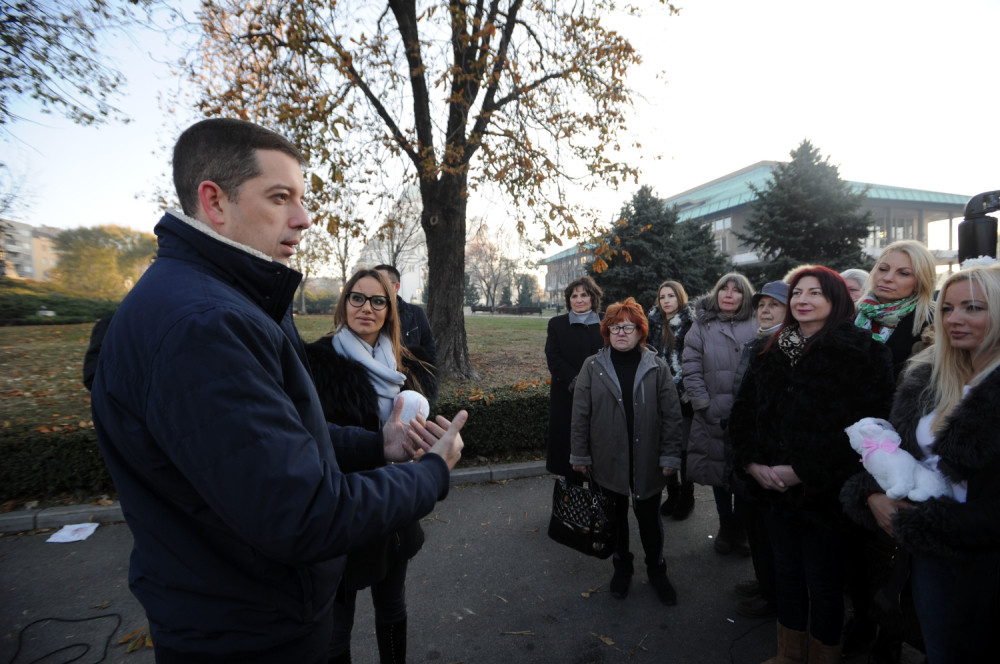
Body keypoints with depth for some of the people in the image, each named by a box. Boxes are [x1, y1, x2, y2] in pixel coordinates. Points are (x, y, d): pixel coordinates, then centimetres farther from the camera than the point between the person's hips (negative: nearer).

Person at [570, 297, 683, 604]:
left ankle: (656, 569, 37)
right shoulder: (592, 367, -3)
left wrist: (670, 456, -5)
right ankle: (622, 565, 39)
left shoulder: (657, 367, -3)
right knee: (615, 515, 17)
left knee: (649, 516, 14)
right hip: (608, 460, 1)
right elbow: (580, 415, -1)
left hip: (648, 460, 0)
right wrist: (580, 456, -1)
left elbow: (671, 414, -2)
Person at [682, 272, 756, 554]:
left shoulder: (755, 328, 6)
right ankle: (726, 526, 30)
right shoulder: (702, 326, 3)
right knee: (719, 470, 12)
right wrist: (704, 405, -8)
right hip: (714, 415, 0)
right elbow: (692, 370, -1)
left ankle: (742, 527, 28)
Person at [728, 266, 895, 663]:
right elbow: (742, 414, 9)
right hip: (775, 491, 5)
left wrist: (803, 472, -19)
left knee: (824, 584, 10)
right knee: (785, 574, 19)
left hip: (824, 493, -5)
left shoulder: (861, 354, -10)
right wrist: (752, 463, -5)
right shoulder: (772, 354, 8)